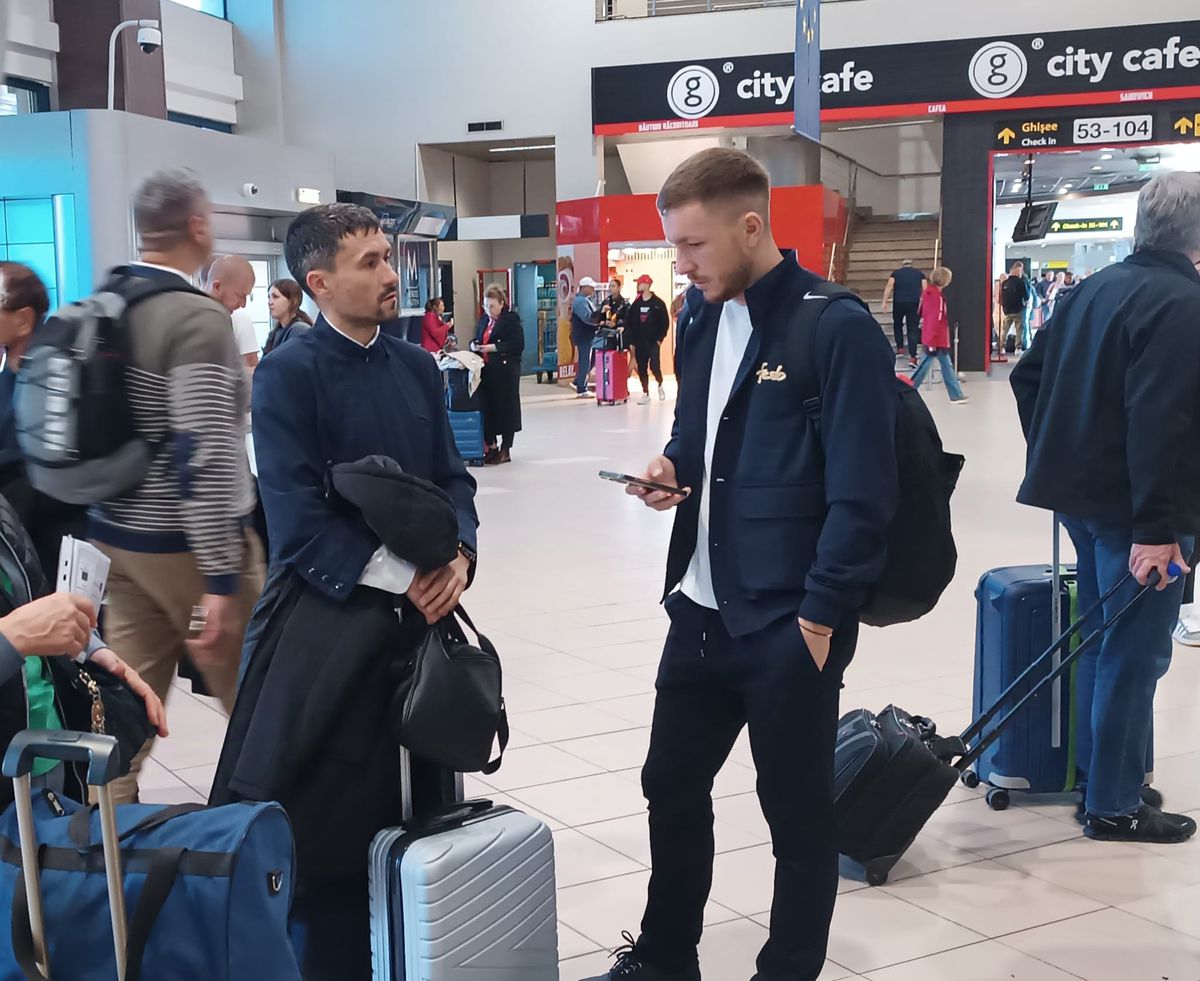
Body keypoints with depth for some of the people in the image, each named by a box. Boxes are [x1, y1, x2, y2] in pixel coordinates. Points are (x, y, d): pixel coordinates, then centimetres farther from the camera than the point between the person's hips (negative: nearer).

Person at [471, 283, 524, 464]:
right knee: (487, 408, 5)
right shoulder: (484, 320, 14)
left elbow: (518, 345, -14)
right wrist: (474, 345, 2)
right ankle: (491, 446, 16)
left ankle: (505, 450, 8)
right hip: (486, 371, 6)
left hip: (505, 371, -6)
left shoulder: (511, 319, -6)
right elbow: (477, 339, 25)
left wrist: (494, 347, -19)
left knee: (506, 408, 1)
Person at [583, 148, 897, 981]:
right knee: (672, 784, 19)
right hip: (704, 610, 8)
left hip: (790, 623, -7)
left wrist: (819, 616, -17)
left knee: (798, 813, 10)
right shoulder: (705, 323, 7)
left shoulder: (838, 329, -16)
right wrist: (673, 466, 1)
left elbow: (862, 495, -17)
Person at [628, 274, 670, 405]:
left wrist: (660, 338, -10)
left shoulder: (658, 303, -4)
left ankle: (660, 386, 16)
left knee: (654, 366, -12)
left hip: (653, 342, -4)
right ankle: (646, 394, 13)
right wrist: (632, 340, 1)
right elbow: (629, 322, 9)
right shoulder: (636, 304, 8)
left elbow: (665, 322, -4)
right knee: (641, 369, 4)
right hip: (639, 343, 4)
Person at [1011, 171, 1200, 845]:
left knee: (1106, 640, 19)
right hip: (1133, 506, -9)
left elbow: (1029, 376, 15)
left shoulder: (1097, 288, 11)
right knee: (1135, 654, 0)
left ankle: (1106, 774, 29)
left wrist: (1055, 457, 21)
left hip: (1082, 493, 9)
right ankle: (1115, 805, 7)